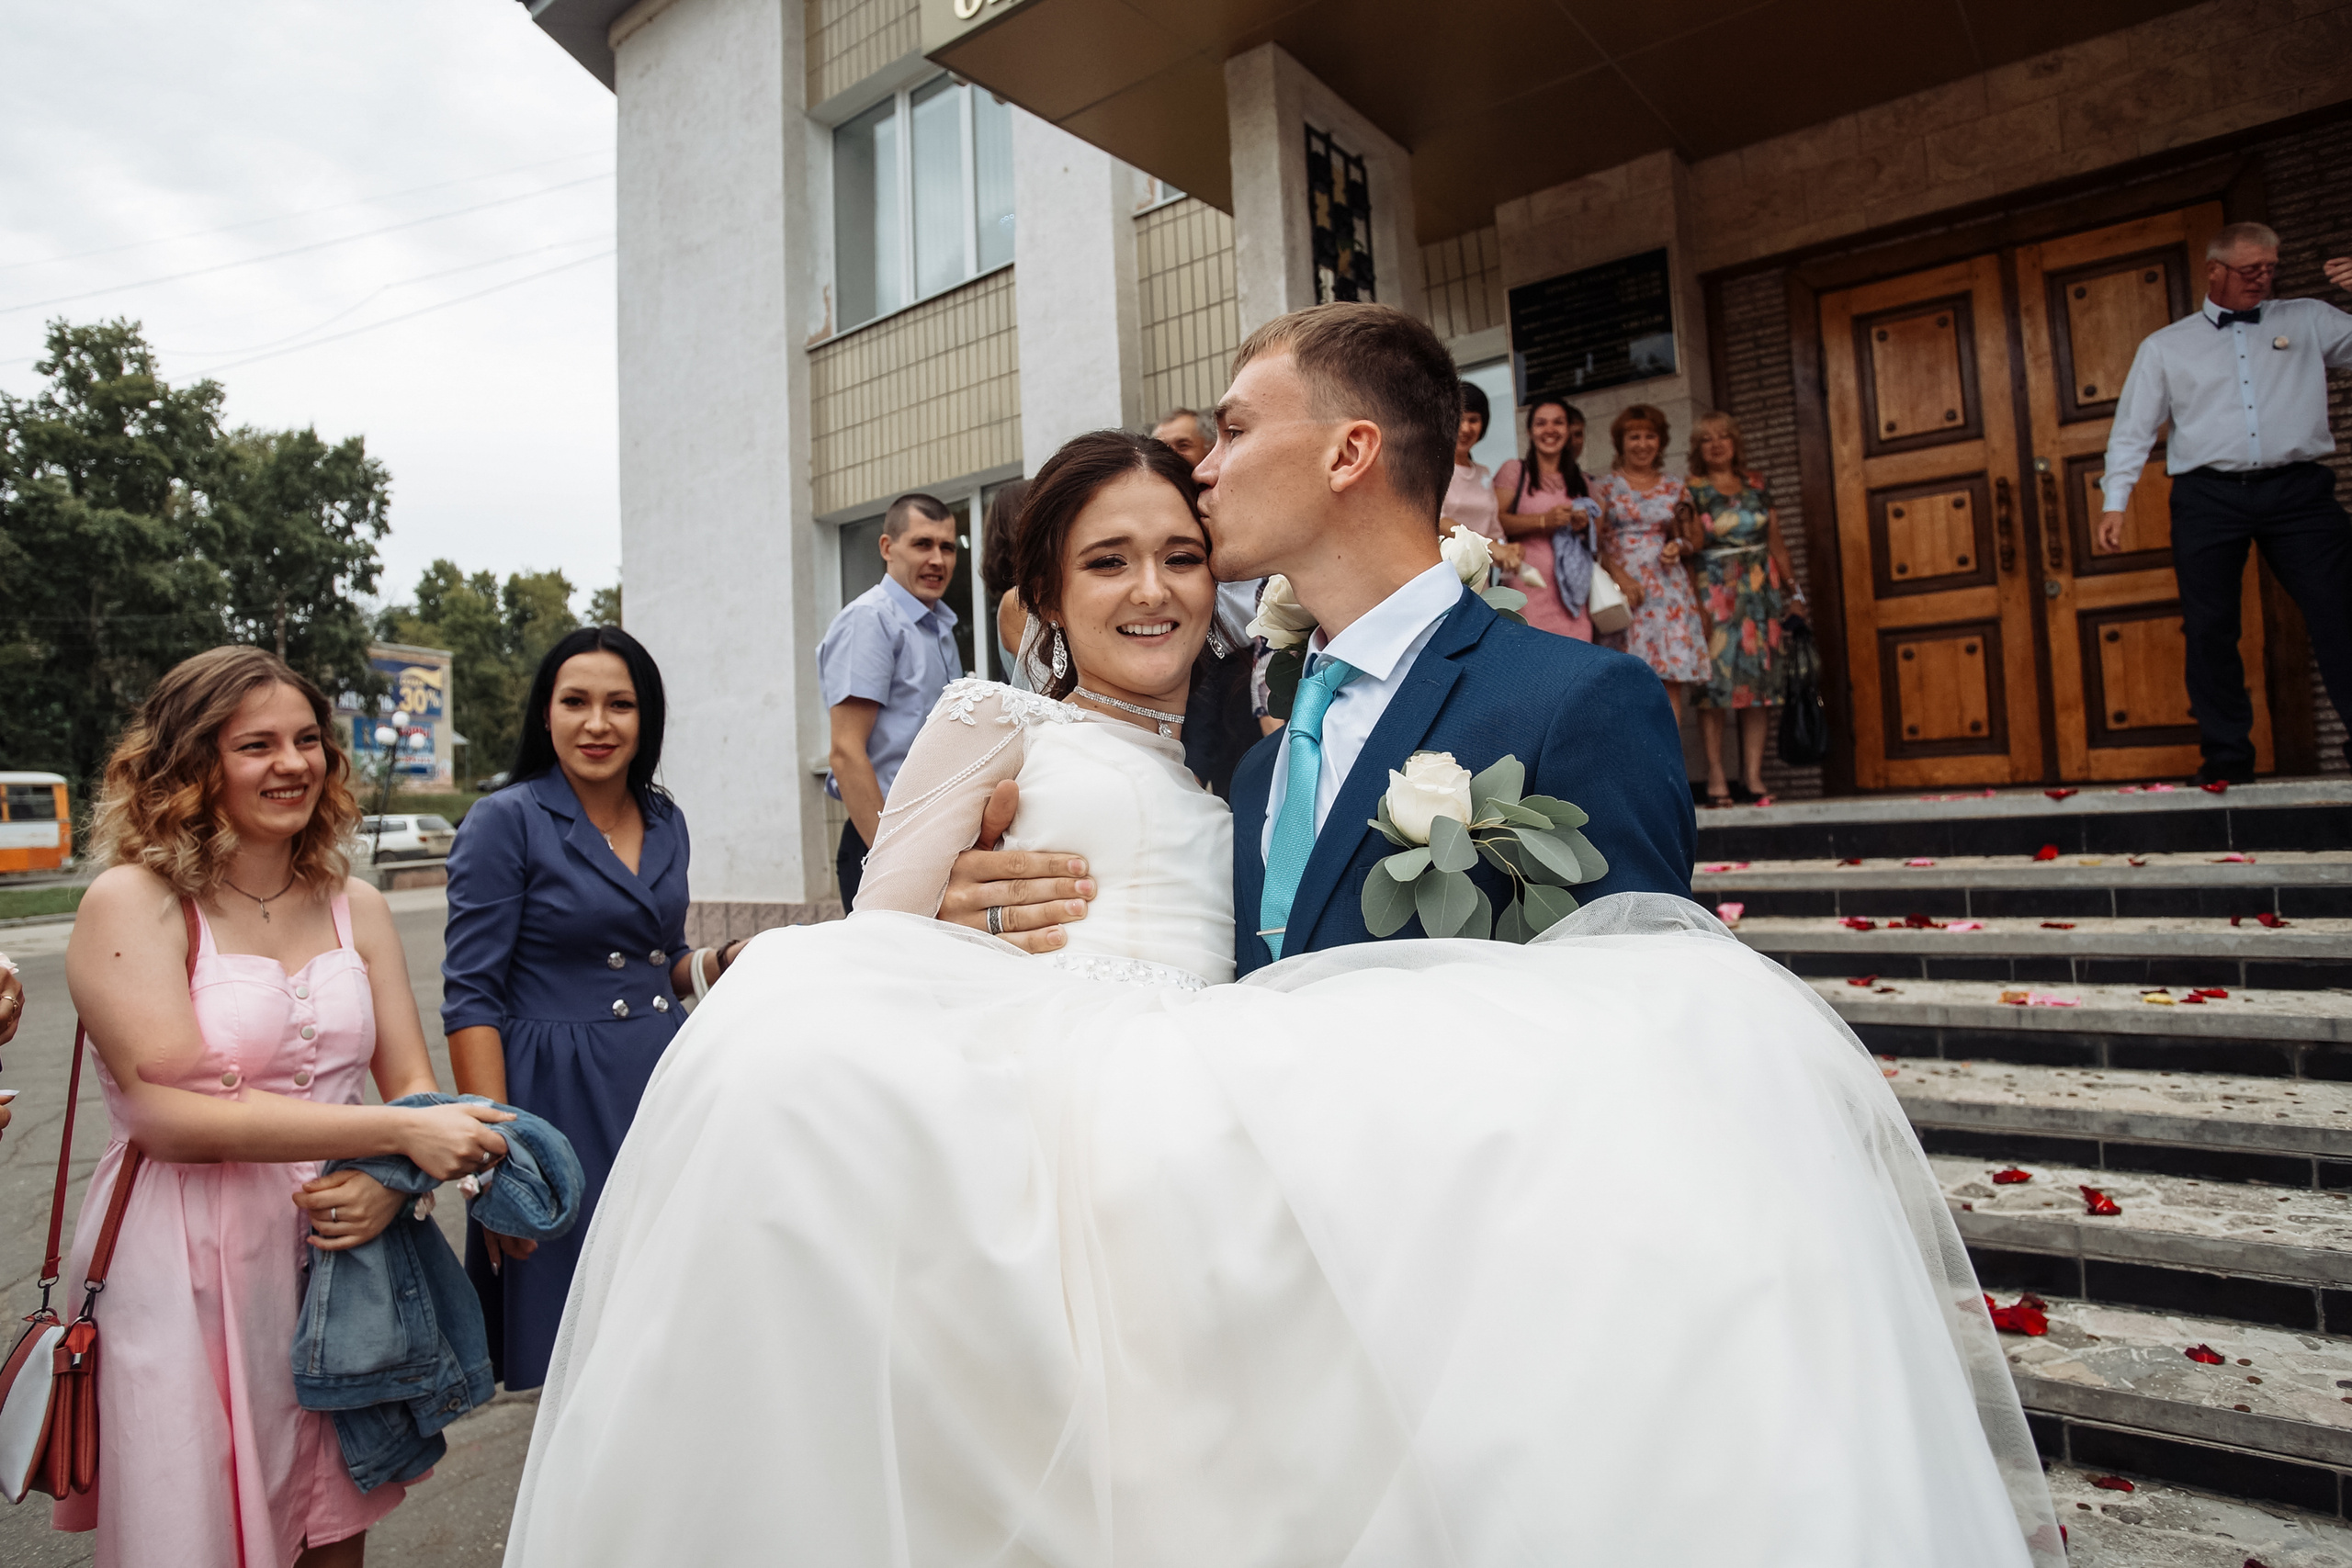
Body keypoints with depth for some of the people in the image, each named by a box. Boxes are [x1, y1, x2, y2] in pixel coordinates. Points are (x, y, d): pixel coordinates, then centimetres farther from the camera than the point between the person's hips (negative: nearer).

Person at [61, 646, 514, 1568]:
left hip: (342, 1257, 4)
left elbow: (413, 1085, 5)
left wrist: (391, 1187, -15)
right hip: (184, 1273, -4)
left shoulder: (355, 905, 6)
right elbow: (172, 1113, -17)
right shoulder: (130, 902, -8)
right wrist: (398, 1131, -23)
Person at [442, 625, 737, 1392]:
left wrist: (726, 960, -2)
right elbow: (471, 1001, -11)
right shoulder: (504, 822, -7)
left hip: (665, 1079, 5)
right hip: (559, 1097, -5)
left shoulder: (665, 821, 9)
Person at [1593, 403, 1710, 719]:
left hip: (1668, 585, 3)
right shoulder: (1605, 486, 5)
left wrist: (1678, 547, 0)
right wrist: (1619, 575, -16)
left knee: (1672, 678, -5)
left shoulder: (1674, 487, 15)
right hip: (1622, 586, -3)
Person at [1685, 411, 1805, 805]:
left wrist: (1794, 591, 10)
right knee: (1716, 678, -8)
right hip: (1715, 590, -4)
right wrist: (1697, 602, -15)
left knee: (1759, 678, 0)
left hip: (1761, 588, 4)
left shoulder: (1756, 487, 14)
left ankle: (1753, 775, 2)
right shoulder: (1692, 491, 2)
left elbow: (1777, 544, 15)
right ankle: (1716, 777, -5)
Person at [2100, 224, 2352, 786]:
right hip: (2208, 495, -1)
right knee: (2210, 629, -2)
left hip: (2298, 488, 1)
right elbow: (2132, 429, 10)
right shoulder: (2165, 346, 13)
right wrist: (2115, 502, 0)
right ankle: (2228, 759, 6)